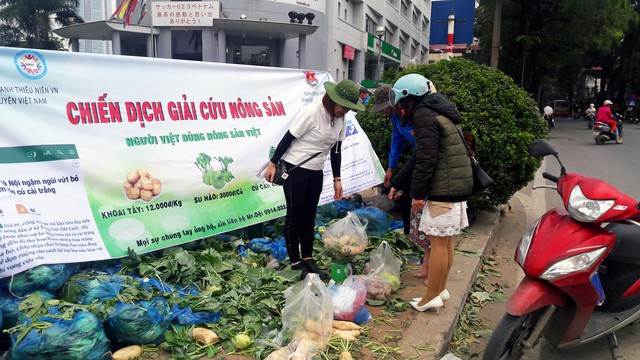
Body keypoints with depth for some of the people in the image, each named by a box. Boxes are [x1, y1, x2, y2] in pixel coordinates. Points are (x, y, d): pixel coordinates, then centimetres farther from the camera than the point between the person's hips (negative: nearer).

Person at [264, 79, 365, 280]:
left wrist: (337, 179, 7)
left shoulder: (341, 120, 2)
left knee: (309, 216, 11)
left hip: (316, 172, 7)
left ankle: (308, 259, 20)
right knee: (295, 215, 0)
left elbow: (336, 150, 8)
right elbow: (288, 138, -15)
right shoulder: (311, 112, -20)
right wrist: (273, 164, -13)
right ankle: (295, 263, 9)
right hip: (294, 169, -6)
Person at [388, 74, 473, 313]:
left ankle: (431, 297, 5)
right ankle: (441, 289, 25)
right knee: (446, 241, 15)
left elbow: (426, 159, -19)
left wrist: (418, 192, -13)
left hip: (443, 191, -10)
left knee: (438, 242, -3)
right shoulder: (438, 114, 21)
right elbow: (418, 158, 24)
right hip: (457, 188, 10)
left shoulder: (424, 116, -11)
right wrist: (396, 183, 26)